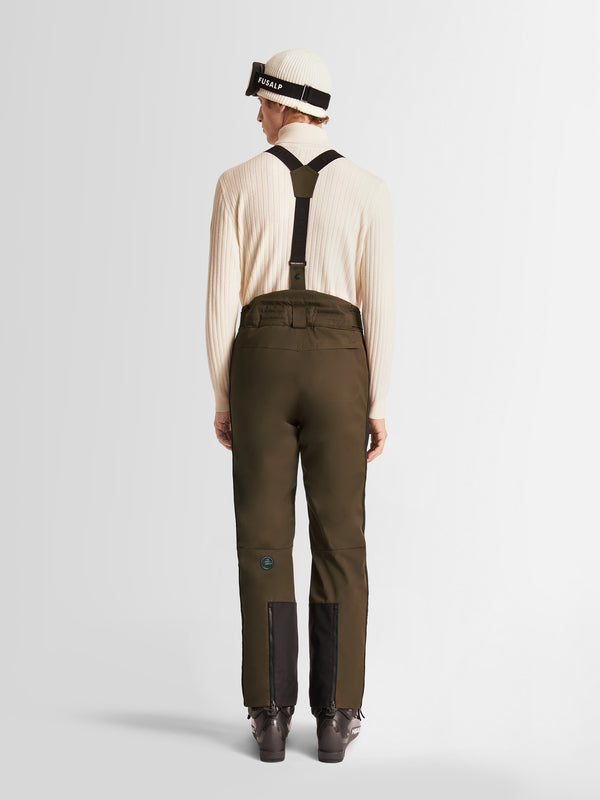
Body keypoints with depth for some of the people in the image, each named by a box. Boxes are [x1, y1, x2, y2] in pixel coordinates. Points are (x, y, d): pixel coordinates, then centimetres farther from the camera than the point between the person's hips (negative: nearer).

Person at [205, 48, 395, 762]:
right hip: (338, 368, 0)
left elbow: (221, 300, 0)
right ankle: (335, 717, 8)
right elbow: (378, 303, -2)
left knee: (264, 542, 5)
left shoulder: (238, 183, 3)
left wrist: (222, 399, 8)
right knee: (338, 543, 6)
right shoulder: (368, 189, 3)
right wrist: (378, 404, 4)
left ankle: (270, 717, 7)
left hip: (261, 365, 0)